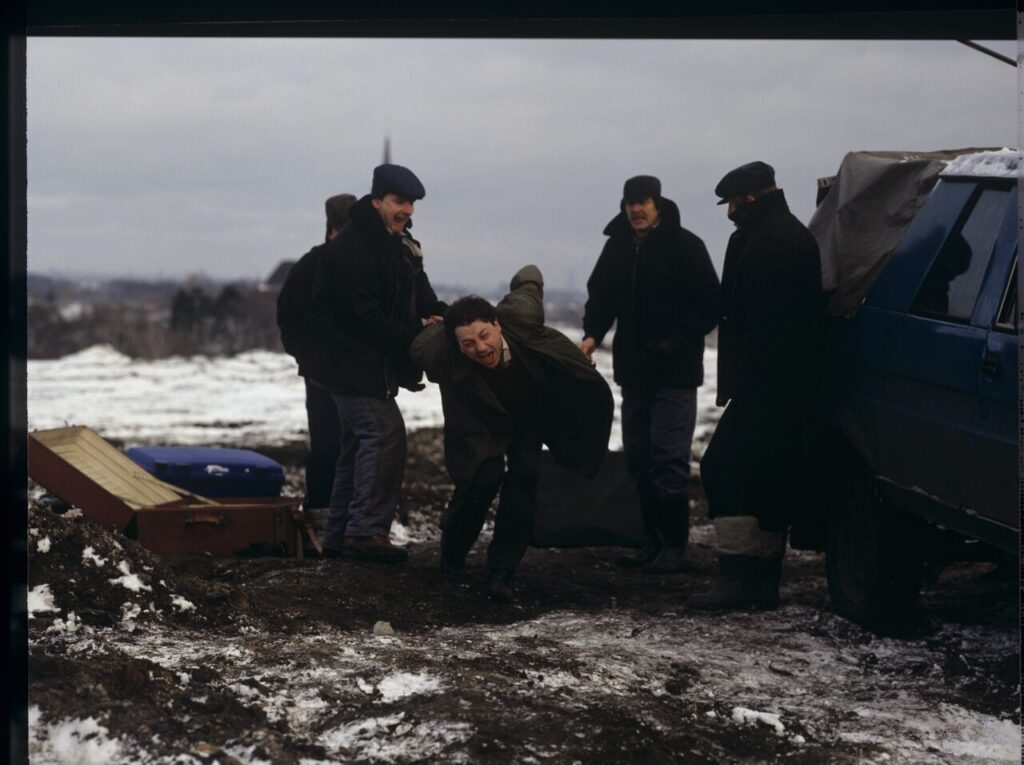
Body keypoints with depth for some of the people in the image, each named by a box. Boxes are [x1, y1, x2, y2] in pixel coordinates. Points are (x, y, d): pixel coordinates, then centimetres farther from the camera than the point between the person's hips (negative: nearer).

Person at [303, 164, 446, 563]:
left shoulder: (401, 244, 10)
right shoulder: (351, 249, -21)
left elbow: (418, 292, 12)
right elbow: (365, 319, -25)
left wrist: (436, 314, -9)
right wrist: (415, 333, -24)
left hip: (375, 362, 11)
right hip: (350, 361, -11)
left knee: (358, 441, 14)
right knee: (385, 431, -16)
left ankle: (339, 535, 22)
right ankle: (365, 531, -13)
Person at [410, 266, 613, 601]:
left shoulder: (521, 317, -35)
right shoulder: (442, 356, -38)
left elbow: (530, 277, -13)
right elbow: (419, 344, -14)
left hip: (528, 411, 2)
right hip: (482, 423, -2)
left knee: (524, 474, -15)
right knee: (487, 475, -22)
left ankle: (502, 571, -7)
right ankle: (453, 550, 7)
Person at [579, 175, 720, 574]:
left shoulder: (685, 246, -7)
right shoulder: (617, 247, 10)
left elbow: (710, 305, -9)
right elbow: (600, 297, 16)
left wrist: (677, 341, -19)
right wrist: (592, 334, -2)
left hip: (675, 372, -6)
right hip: (633, 369, 6)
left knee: (669, 460, -8)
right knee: (639, 459, 9)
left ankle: (674, 546, -1)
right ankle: (653, 542, 17)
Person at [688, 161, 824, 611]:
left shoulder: (768, 241, -13)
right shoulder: (796, 236, 21)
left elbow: (758, 319, -21)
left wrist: (739, 380, -22)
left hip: (765, 384, -11)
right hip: (792, 387, 11)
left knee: (721, 466, -10)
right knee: (769, 477, 13)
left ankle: (736, 574, -13)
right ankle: (765, 580, 17)